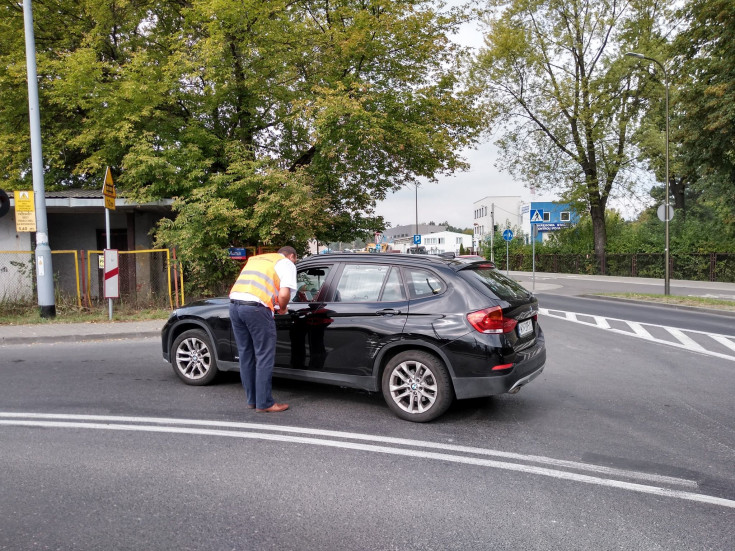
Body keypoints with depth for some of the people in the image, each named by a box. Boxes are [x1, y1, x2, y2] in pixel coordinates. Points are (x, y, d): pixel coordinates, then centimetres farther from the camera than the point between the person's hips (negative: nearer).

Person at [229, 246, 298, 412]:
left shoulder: (255, 259, 30)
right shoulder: (287, 263, 9)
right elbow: (284, 294, -6)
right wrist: (282, 308, 14)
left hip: (235, 303, 7)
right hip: (256, 307, -7)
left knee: (246, 355, 15)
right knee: (264, 356, 3)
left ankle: (252, 400, 25)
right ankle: (264, 403, 7)